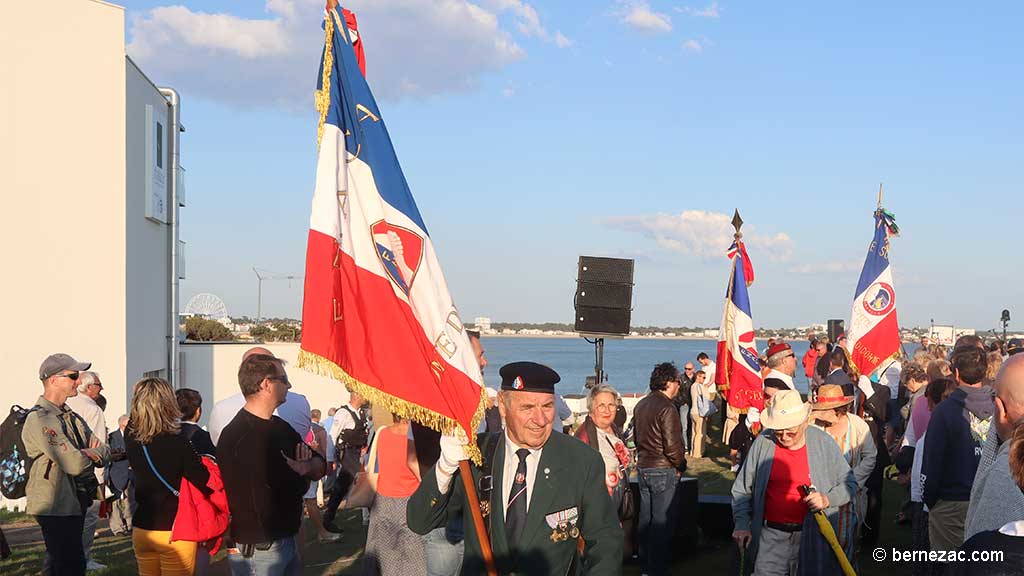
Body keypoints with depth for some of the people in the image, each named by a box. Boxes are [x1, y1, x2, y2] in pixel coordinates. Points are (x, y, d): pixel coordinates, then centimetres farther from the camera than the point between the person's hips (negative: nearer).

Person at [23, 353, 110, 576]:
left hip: (74, 505, 9)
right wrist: (92, 453, -2)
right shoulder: (39, 419, -15)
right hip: (55, 507, -9)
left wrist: (93, 453, -12)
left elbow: (105, 453, 9)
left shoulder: (72, 418, 15)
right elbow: (74, 464, -23)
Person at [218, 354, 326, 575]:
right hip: (257, 548, -8)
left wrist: (307, 466, -11)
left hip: (288, 539, 8)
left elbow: (320, 466, 13)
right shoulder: (238, 437, -19)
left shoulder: (281, 427, 10)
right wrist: (300, 475, -2)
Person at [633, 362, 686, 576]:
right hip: (663, 470, -8)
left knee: (645, 516, 15)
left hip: (643, 467, 8)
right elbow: (672, 445, -20)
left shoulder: (641, 405, 9)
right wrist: (681, 466, -5)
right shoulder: (666, 408, -18)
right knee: (663, 519, -2)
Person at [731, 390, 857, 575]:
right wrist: (741, 523, -5)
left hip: (813, 535, 0)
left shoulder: (824, 443, -5)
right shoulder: (763, 442, -3)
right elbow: (742, 488, 5)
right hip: (771, 535, 1)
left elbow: (850, 484, 4)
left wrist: (828, 499, -14)